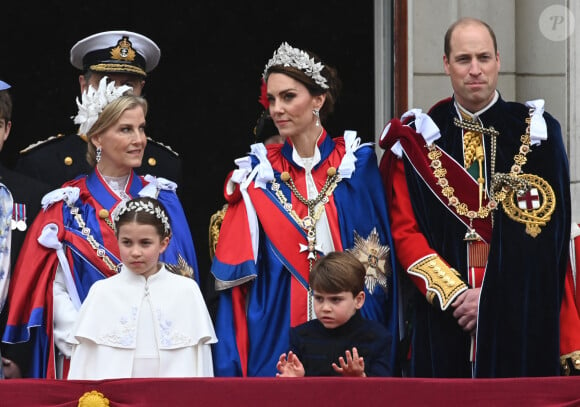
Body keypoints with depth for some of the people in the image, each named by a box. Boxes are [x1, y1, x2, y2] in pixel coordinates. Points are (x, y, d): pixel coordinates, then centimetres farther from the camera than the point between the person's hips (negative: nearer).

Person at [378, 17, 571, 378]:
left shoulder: (536, 132, 4)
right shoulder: (418, 139, 7)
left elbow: (547, 231, -2)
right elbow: (404, 231, 2)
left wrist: (493, 296, -11)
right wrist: (454, 294, -11)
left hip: (520, 317, -1)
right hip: (442, 318, 1)